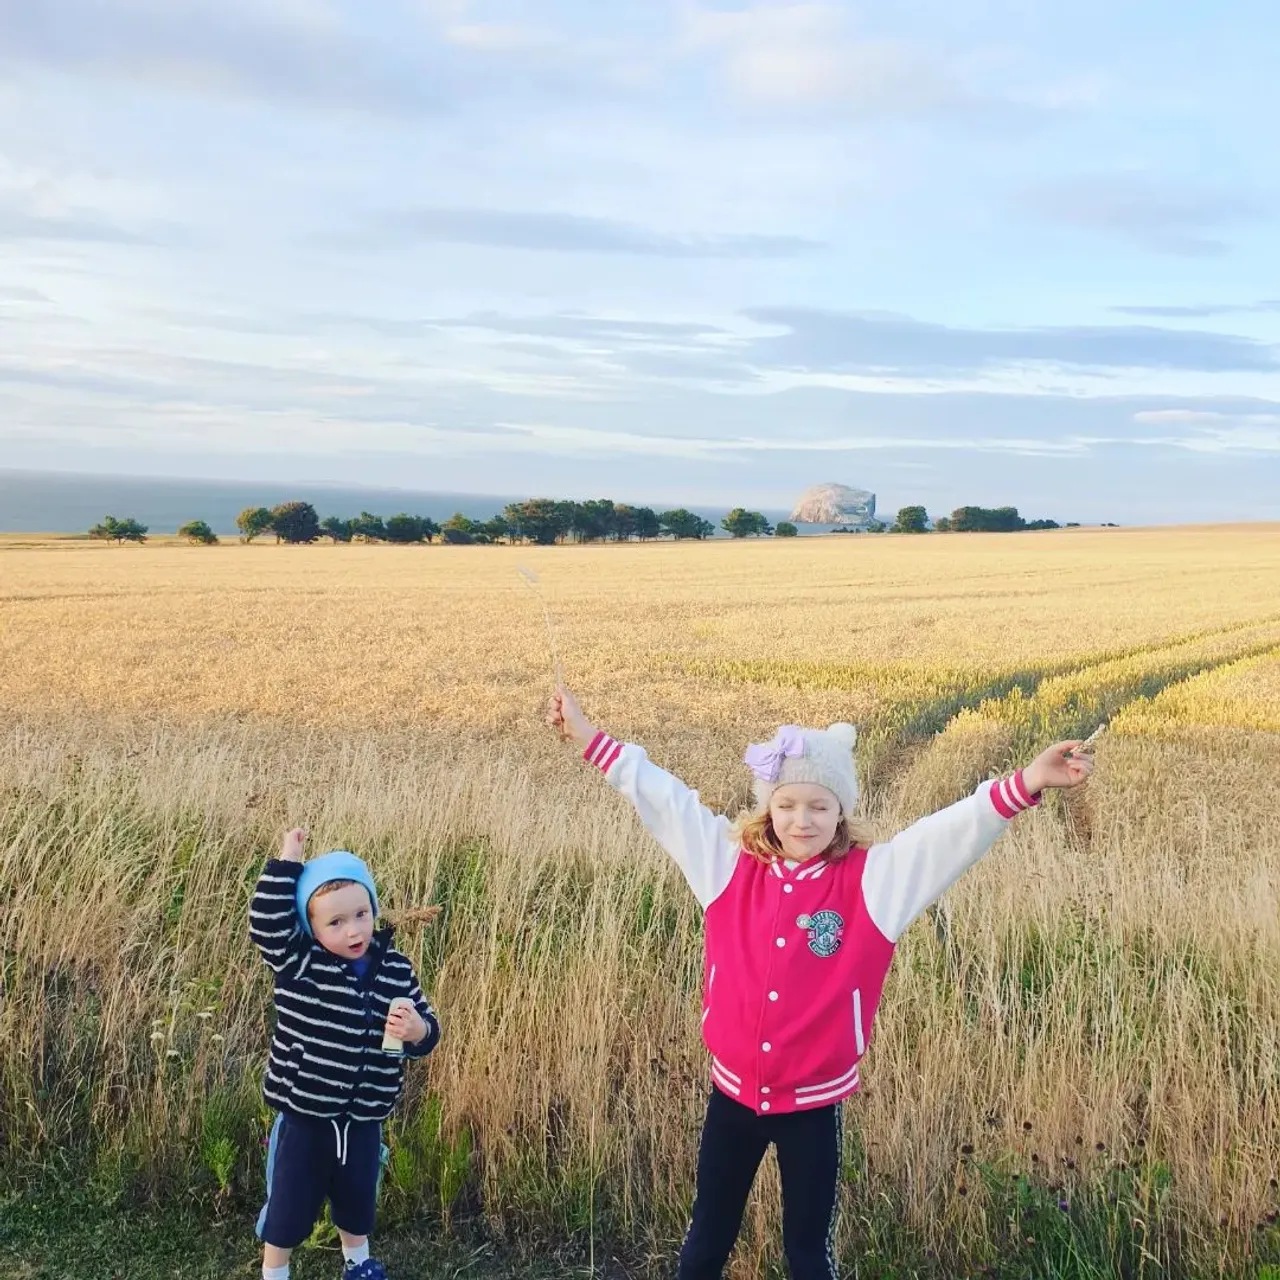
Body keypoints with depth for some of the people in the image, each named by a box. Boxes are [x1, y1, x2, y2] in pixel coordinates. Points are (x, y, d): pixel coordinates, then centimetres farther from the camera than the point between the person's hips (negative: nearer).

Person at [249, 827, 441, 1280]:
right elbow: (266, 922, -31)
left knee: (358, 1201, 26)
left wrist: (416, 1030, -24)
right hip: (304, 1118, -3)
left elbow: (427, 1030, -1)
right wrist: (287, 861, -31)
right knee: (288, 1206, 13)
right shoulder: (297, 961, -15)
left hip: (363, 1121, 3)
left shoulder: (396, 971, -8)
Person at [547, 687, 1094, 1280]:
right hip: (733, 1092, 2)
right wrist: (588, 737, 0)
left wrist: (1026, 784, -35)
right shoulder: (730, 863, -5)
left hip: (813, 1102, -2)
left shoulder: (873, 879, -11)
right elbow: (661, 794, -2)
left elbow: (953, 828, -22)